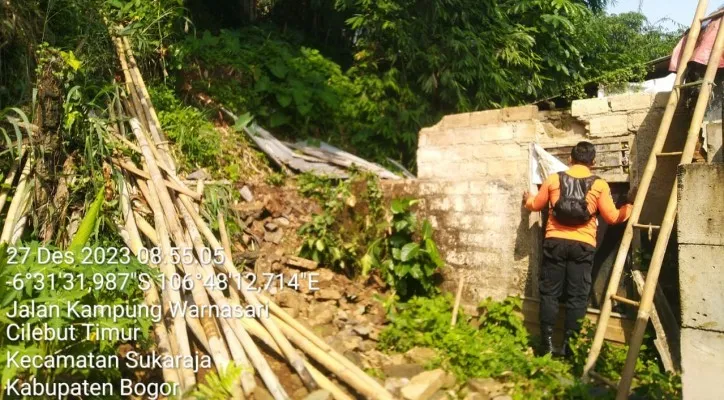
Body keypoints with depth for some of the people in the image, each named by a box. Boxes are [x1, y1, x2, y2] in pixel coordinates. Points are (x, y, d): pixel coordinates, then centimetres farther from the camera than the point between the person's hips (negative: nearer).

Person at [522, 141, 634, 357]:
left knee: (549, 293, 7)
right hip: (583, 245, -1)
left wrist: (527, 199, 40)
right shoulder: (599, 185, 1)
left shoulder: (553, 179, 5)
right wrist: (630, 204, 21)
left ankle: (547, 343, 7)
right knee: (577, 296, 5)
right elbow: (613, 218, 4)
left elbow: (536, 206, 18)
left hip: (555, 242, 1)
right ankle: (568, 344, 7)